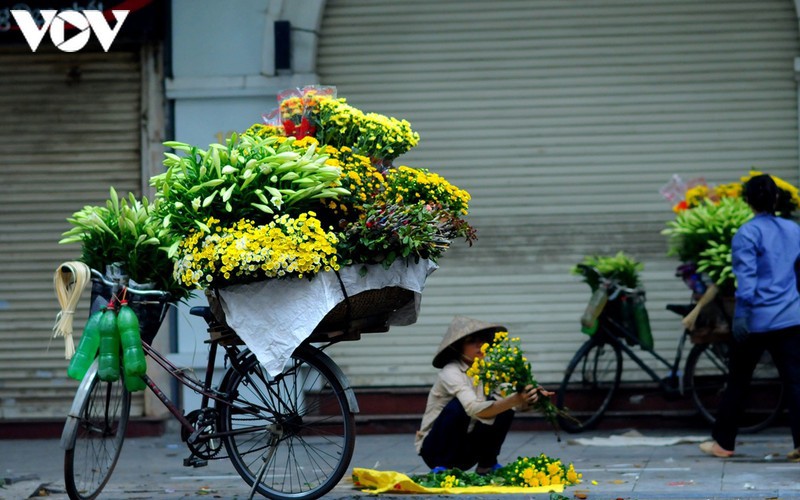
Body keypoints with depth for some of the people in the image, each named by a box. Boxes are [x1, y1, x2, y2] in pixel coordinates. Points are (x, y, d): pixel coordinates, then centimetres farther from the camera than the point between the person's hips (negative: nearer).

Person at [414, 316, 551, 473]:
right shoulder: (451, 373, -22)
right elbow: (475, 409, -37)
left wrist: (528, 400, -33)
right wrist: (515, 400, -50)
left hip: (465, 449, 6)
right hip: (435, 447, -6)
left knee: (503, 408, -11)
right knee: (457, 406, -32)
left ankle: (487, 465, 1)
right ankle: (442, 467, -17)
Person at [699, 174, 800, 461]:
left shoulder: (747, 234, -8)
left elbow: (746, 278, -15)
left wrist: (742, 315, -14)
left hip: (757, 319, -4)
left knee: (738, 382, 9)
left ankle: (723, 442, 17)